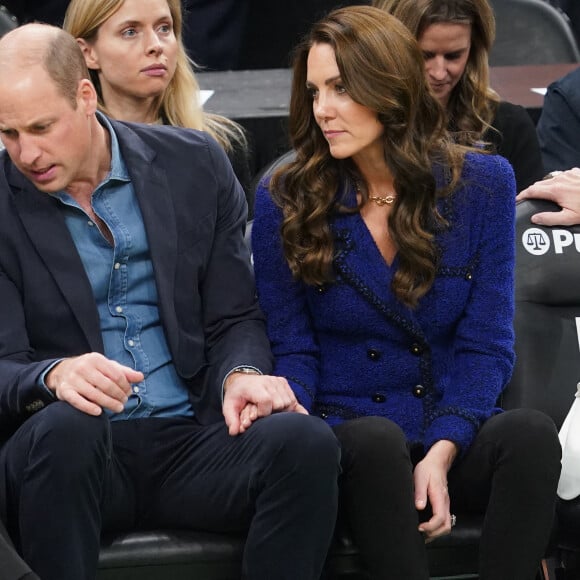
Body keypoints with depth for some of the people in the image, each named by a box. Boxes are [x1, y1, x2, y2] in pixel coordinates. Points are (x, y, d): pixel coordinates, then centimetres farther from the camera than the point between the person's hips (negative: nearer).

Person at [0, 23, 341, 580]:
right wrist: (54, 377, -30)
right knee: (65, 425, -38)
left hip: (191, 440, 2)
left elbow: (234, 318, 11)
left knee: (305, 440, -29)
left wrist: (242, 375, -13)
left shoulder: (194, 164, 7)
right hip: (74, 450, -2)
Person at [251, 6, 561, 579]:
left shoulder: (483, 184, 4)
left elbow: (484, 344, 1)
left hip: (453, 431, 1)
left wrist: (442, 450, -16)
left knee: (529, 432, -33)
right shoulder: (285, 200, 2)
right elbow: (293, 349, 5)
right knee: (376, 440, -38)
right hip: (343, 427, -1)